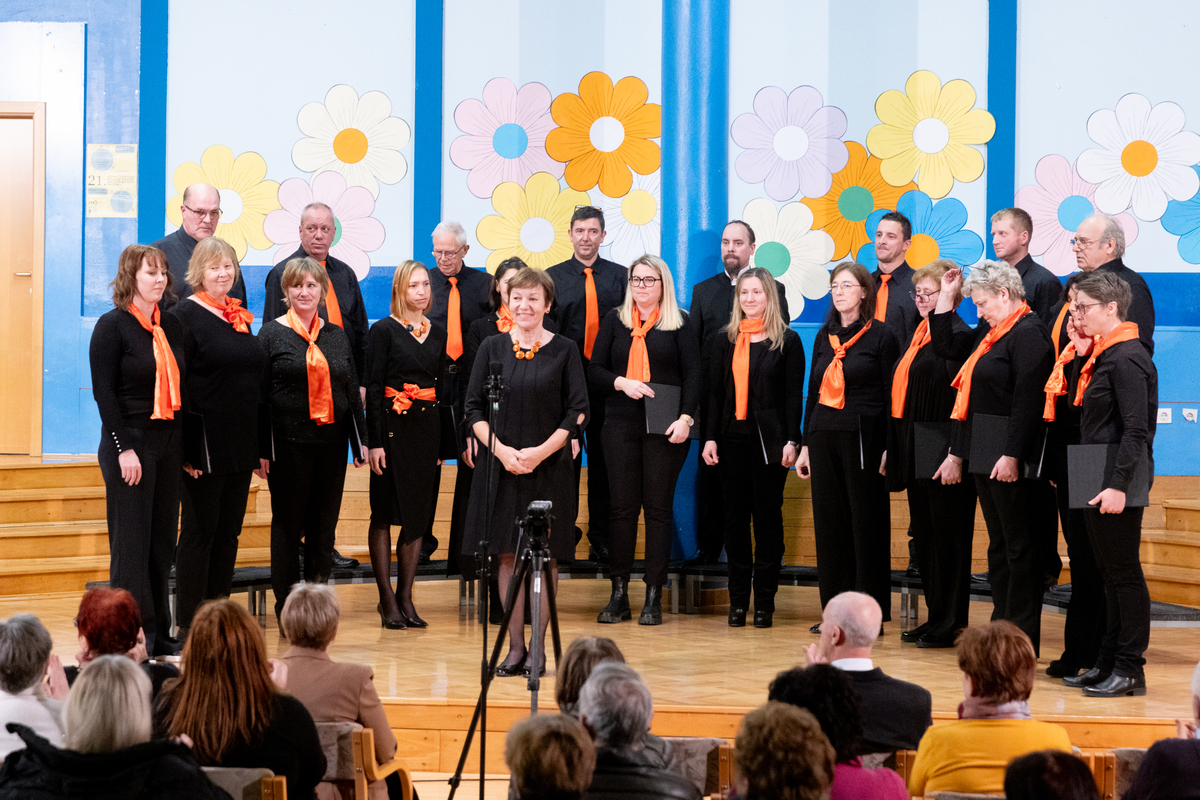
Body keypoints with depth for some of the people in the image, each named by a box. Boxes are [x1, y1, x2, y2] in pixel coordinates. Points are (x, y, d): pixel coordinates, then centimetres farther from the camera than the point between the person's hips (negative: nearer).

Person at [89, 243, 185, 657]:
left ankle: (159, 634, 15)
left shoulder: (172, 326, 11)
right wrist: (124, 449, -17)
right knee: (131, 542, -3)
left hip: (169, 443, 6)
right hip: (130, 441, -6)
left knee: (162, 542, 9)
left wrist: (185, 446, 9)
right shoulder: (112, 326, -6)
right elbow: (104, 391, -11)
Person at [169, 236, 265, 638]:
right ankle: (189, 624, 5)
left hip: (241, 445, 7)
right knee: (199, 532, -1)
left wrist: (260, 445, 16)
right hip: (205, 445, -7)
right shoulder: (186, 314, -7)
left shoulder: (239, 316, 14)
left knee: (229, 531, 10)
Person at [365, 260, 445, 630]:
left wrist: (444, 440, 9)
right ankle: (387, 601, 4)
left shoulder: (438, 333, 12)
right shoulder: (384, 330, -3)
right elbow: (373, 387, -7)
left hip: (428, 429, 5)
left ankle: (405, 597, 13)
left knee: (419, 515, 5)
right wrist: (374, 441, -14)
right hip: (393, 428, -5)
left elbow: (441, 386, 15)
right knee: (385, 514, 0)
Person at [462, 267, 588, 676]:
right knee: (508, 555, 3)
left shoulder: (564, 351, 1)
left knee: (545, 557, 0)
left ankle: (539, 646, 8)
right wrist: (502, 450, -10)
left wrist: (540, 451, -13)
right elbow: (474, 408, 5)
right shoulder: (492, 348, 6)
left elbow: (578, 412, -2)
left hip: (549, 467, -2)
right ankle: (515, 646, 9)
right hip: (500, 466, 2)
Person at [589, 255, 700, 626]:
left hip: (664, 427, -2)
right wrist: (621, 383, -9)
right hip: (621, 425, 2)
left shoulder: (678, 323, 5)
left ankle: (654, 597, 2)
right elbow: (595, 370, 10)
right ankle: (619, 594, 4)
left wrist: (685, 418, -13)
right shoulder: (615, 321, 12)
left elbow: (692, 374, -1)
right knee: (622, 507, 0)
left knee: (658, 508, -1)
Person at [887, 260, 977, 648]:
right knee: (924, 536, 13)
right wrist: (893, 448, 16)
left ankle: (950, 624, 4)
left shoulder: (958, 336, -12)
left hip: (942, 453, -10)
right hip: (915, 453, 10)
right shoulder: (918, 335, 16)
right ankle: (936, 616, 21)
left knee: (948, 536, -3)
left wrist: (956, 456, -22)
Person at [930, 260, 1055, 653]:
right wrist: (947, 296, 17)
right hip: (985, 456, 10)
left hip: (1010, 460, -10)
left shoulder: (1028, 333, -14)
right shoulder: (991, 333, 15)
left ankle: (1023, 638, 0)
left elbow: (1028, 401, -20)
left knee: (1020, 545, -4)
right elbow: (946, 345, 25)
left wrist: (1012, 455, -24)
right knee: (998, 543, 13)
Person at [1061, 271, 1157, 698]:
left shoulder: (1127, 359, -16)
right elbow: (1087, 408, 17)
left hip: (1117, 485, -10)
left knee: (1124, 574, -3)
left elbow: (1136, 430, -20)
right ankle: (1108, 663, 20)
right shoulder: (1103, 355, 13)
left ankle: (1130, 669, 2)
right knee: (1111, 575, 14)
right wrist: (1081, 355, 10)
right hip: (1097, 481, 10)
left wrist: (1118, 485, -25)